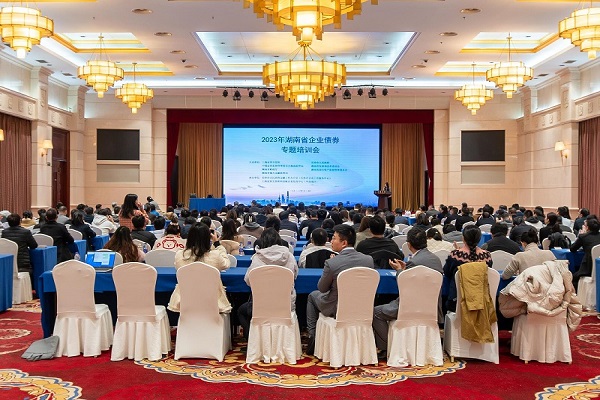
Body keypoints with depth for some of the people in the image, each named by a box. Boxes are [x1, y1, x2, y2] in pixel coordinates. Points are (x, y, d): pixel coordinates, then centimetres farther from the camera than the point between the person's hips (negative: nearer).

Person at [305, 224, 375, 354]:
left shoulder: (331, 263, -26)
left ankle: (312, 338, 26)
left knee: (312, 296, 26)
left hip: (336, 309, -4)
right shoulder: (369, 260, -13)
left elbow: (322, 288, -11)